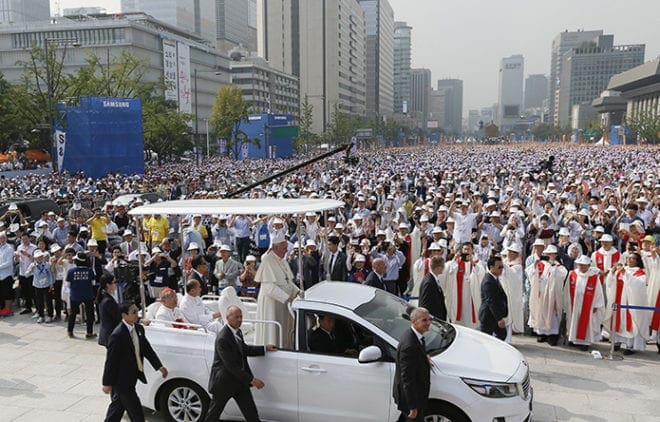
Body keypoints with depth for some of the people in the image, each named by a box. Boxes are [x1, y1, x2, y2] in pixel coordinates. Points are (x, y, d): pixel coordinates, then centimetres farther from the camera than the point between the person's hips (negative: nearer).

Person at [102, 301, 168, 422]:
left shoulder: (139, 329, 1)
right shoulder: (117, 335, -24)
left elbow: (147, 349, 8)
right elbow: (111, 360, -19)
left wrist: (159, 366, 1)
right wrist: (107, 383, -13)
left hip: (132, 376, 8)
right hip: (122, 380, -8)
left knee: (118, 406, 23)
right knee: (136, 412, 2)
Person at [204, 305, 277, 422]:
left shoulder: (237, 331, 3)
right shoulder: (222, 338, -25)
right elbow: (230, 365, -27)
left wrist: (265, 348, 8)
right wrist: (251, 380, -26)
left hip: (240, 381, 8)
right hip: (224, 382, -8)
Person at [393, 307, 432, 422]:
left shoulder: (410, 335, -2)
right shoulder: (409, 345, -32)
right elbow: (407, 378, -29)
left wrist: (424, 358, 2)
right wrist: (413, 406, -25)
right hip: (412, 395, -9)